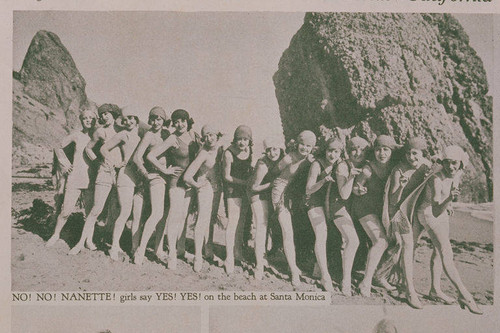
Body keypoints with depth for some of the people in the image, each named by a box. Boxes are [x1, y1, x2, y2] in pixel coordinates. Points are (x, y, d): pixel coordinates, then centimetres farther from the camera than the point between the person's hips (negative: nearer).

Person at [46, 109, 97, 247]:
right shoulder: (76, 135, 3)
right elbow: (59, 148, 16)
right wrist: (65, 164, 8)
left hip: (91, 180, 1)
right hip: (75, 178, -1)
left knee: (91, 212, 3)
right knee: (66, 210, -1)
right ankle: (56, 234, 20)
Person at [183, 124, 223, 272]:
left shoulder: (219, 149, -2)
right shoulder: (204, 153, -22)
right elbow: (187, 176, -27)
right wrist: (197, 184, -11)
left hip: (217, 187, 7)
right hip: (206, 187, -7)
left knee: (211, 219, 15)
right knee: (203, 220, -12)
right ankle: (198, 256, -10)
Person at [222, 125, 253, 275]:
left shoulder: (249, 150, -1)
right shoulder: (229, 153, -17)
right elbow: (226, 176, -12)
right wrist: (245, 182, -16)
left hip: (246, 187, 6)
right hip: (233, 188, -6)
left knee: (242, 220, 11)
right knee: (233, 221, -11)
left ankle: (238, 251, 26)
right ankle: (229, 258, -8)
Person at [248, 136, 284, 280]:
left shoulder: (284, 156, -12)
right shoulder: (263, 165, -30)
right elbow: (254, 187, -22)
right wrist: (273, 183, -25)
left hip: (274, 193, 7)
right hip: (259, 194, -7)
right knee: (261, 226, -12)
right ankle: (259, 265, -8)